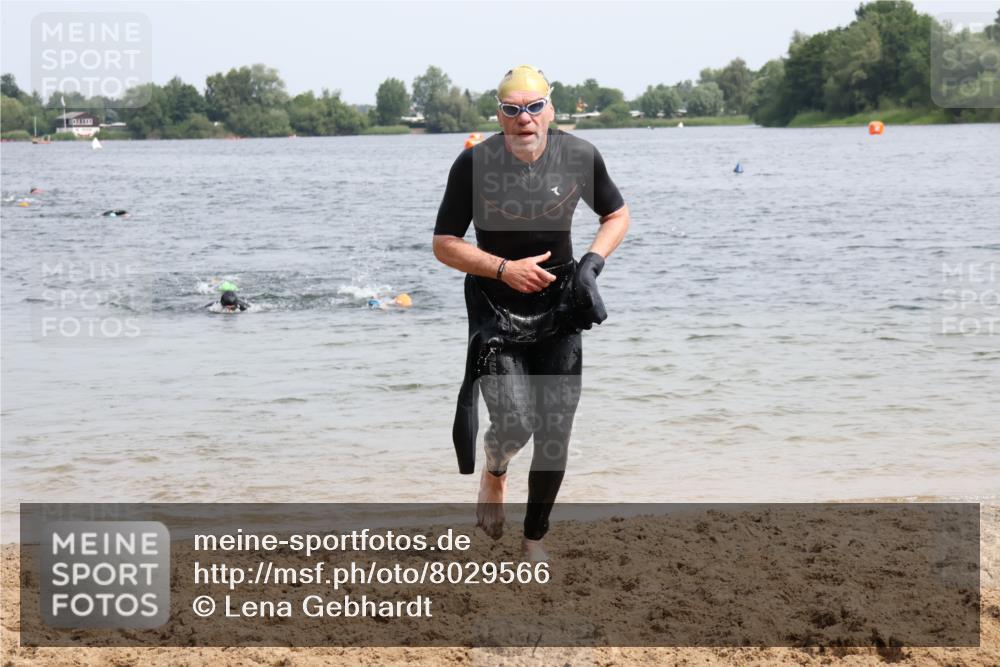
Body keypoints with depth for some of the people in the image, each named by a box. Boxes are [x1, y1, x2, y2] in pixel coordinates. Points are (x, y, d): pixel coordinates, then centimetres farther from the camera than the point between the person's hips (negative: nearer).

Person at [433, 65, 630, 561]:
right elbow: (444, 245, -6)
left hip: (557, 308, 2)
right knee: (514, 426, -17)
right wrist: (504, 269, -19)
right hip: (495, 308, -2)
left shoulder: (580, 158, -8)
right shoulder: (474, 164, -14)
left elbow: (617, 215, 10)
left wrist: (593, 261, -8)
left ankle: (534, 539, 20)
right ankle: (494, 474, 21)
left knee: (554, 435, 0)